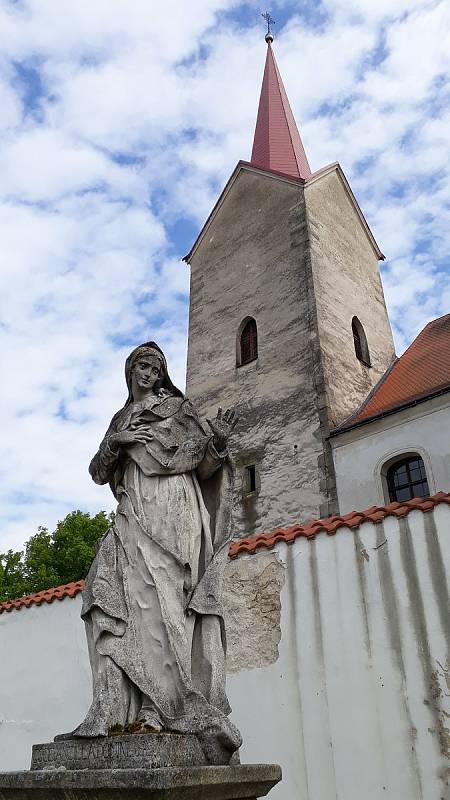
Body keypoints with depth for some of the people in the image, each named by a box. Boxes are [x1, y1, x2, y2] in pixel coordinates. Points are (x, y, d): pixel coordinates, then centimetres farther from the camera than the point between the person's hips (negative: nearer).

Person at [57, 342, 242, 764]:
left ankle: (189, 708, -18)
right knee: (114, 598, -9)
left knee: (156, 594, -18)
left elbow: (203, 466, 3)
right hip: (133, 516, 5)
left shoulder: (178, 407, 12)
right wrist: (115, 441, -3)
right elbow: (99, 472, 16)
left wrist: (217, 440, -18)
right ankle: (117, 709, -11)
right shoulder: (120, 419, 25)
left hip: (171, 511, -5)